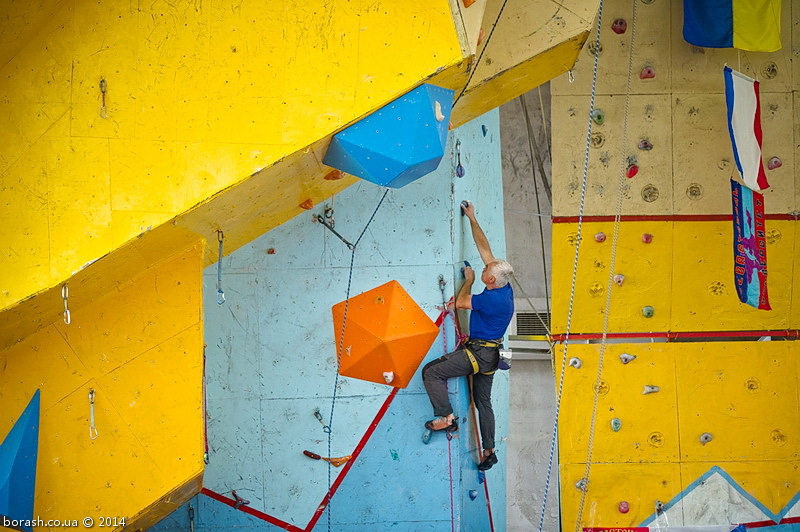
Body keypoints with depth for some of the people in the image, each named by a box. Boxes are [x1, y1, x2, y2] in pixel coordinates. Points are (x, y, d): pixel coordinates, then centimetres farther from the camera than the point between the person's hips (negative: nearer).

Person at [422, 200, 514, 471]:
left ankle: (447, 417, -6)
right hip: (490, 355, 10)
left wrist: (469, 279, 3)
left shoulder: (492, 298, -25)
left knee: (431, 372, -9)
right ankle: (489, 451, 24)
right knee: (483, 401, 18)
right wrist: (472, 219, 10)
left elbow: (461, 302, -11)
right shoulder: (505, 288, 0)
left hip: (479, 352, -10)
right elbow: (484, 248, 6)